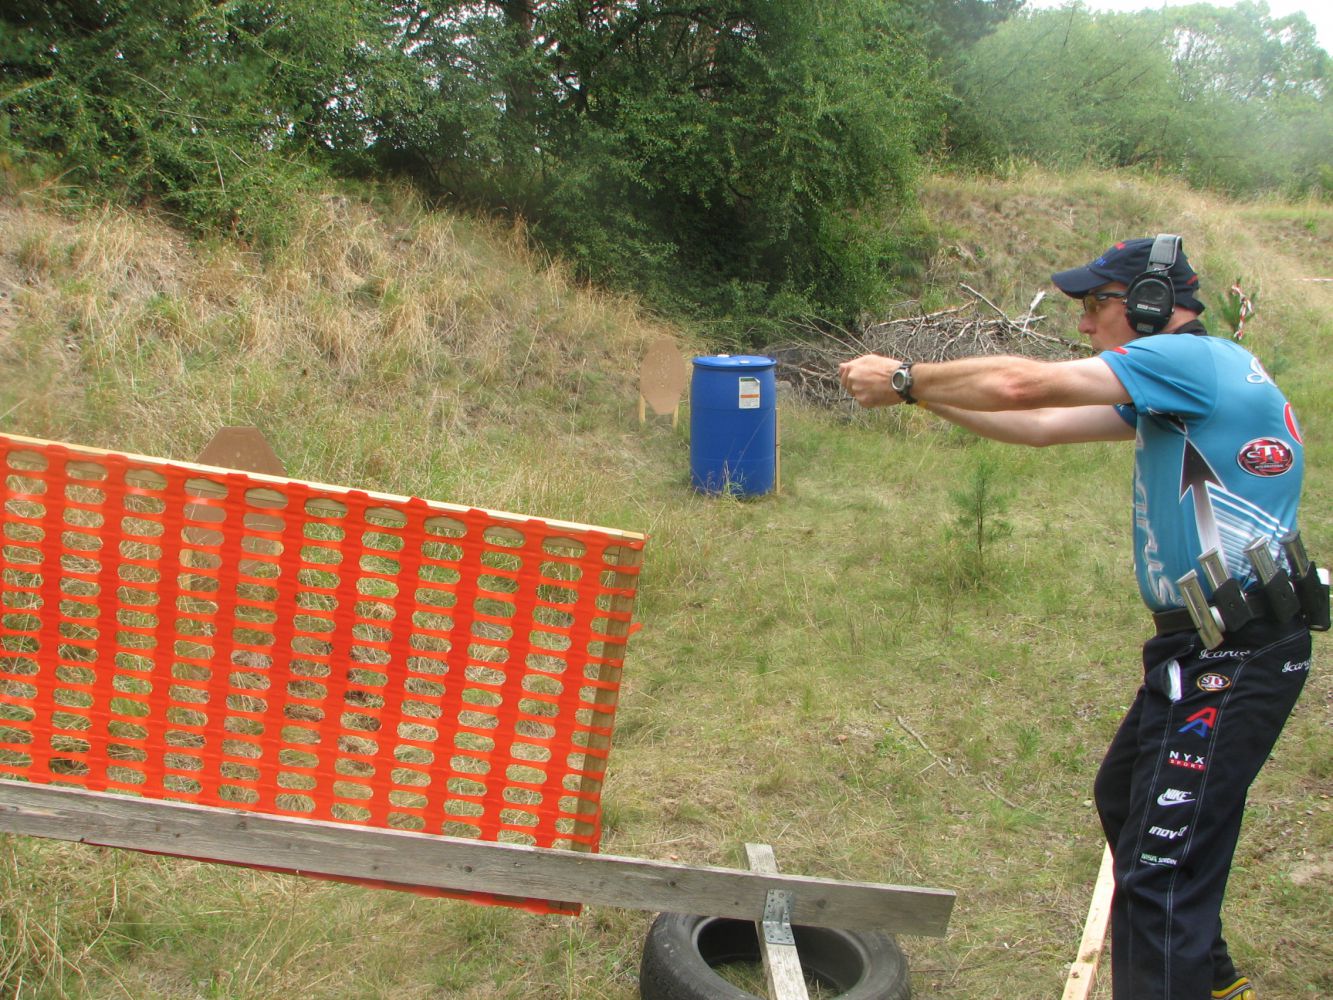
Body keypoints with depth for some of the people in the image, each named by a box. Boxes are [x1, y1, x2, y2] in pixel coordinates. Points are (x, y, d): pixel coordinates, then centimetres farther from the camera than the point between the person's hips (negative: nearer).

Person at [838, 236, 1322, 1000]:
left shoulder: (1196, 359, -15)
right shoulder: (1172, 388, 14)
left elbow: (1022, 384, -21)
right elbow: (1043, 426, 14)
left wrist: (904, 379, -8)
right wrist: (924, 395, 8)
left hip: (1235, 657, -11)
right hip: (1204, 644, 11)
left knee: (1162, 867, -10)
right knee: (1125, 799, 26)